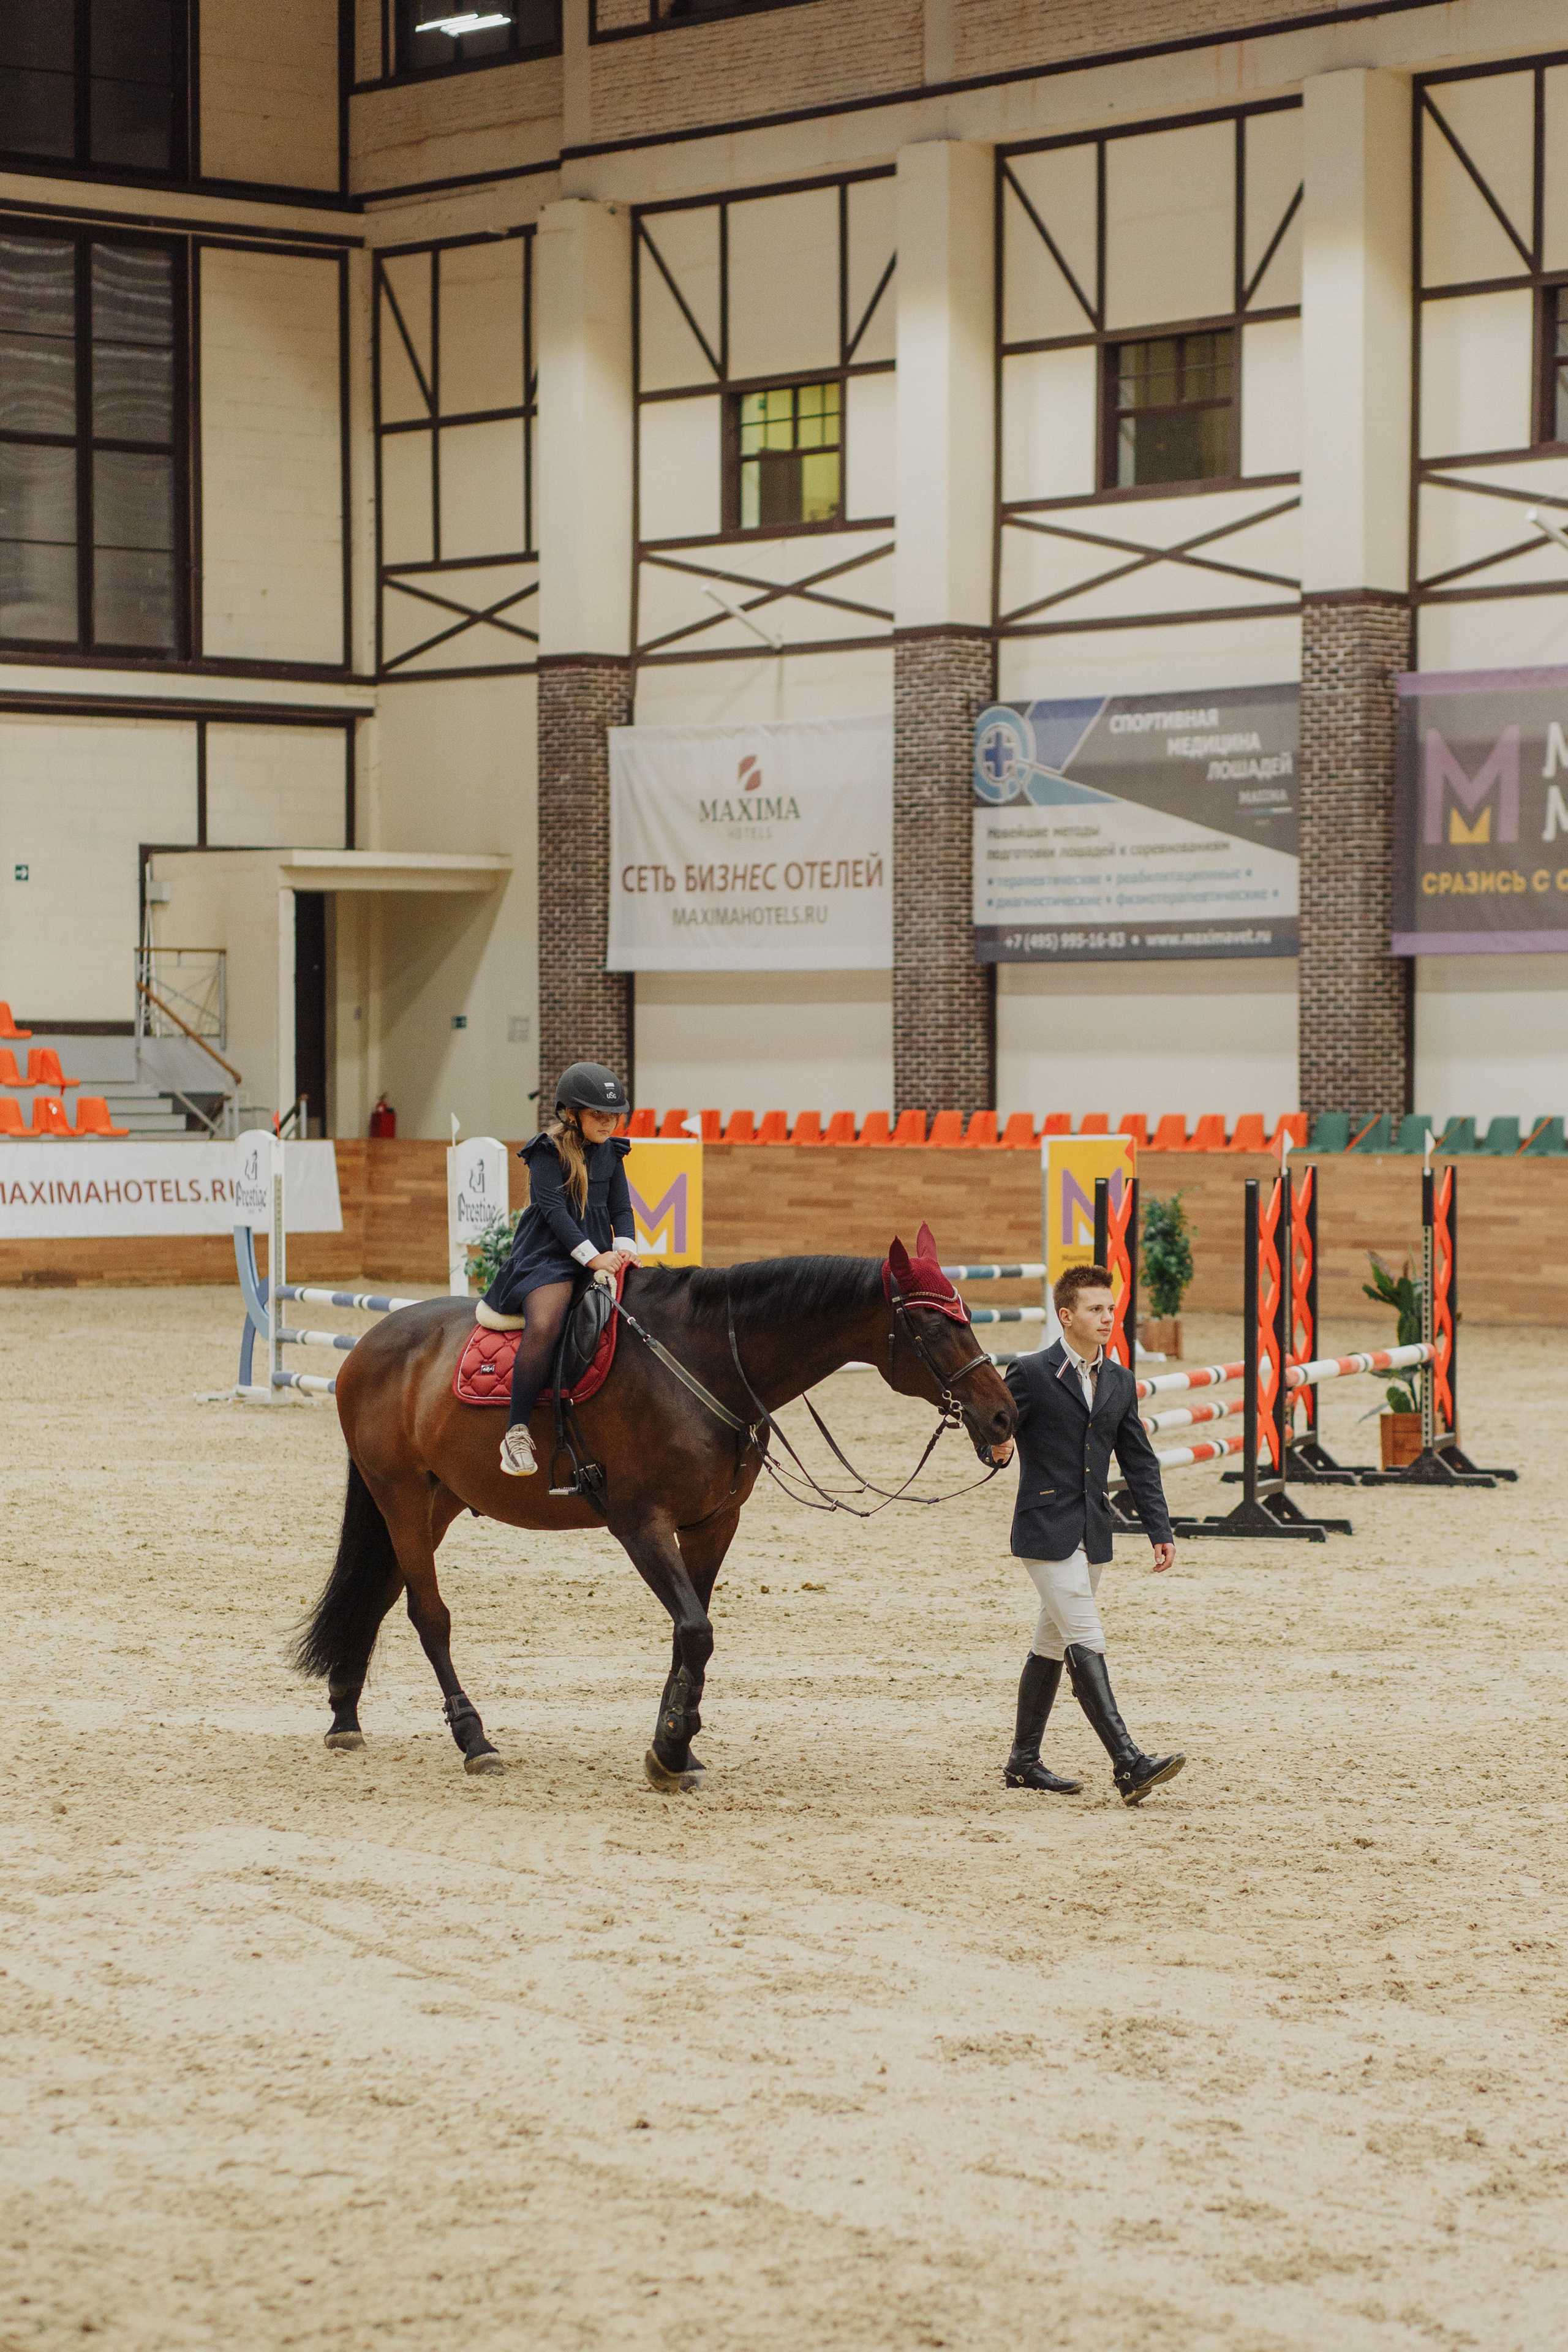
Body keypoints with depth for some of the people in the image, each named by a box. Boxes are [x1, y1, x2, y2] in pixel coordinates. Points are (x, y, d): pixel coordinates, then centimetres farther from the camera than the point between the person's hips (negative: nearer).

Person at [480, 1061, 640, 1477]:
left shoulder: (611, 1153, 16)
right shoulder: (548, 1151, -4)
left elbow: (621, 1208, 15)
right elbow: (554, 1209, -13)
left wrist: (624, 1248, -7)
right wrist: (593, 1257, -22)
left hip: (602, 1257, 7)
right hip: (549, 1256, -7)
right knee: (545, 1324, -33)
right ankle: (517, 1433, -31)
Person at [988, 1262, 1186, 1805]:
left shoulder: (1120, 1382, 11)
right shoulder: (1030, 1374, -8)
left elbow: (1140, 1461, 13)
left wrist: (1160, 1530, 7)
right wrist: (998, 1449, -31)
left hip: (1093, 1531, 7)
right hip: (1046, 1530, -7)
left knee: (1052, 1645, 15)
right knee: (1086, 1640, -14)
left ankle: (1024, 1761, 25)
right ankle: (1128, 1764, -21)